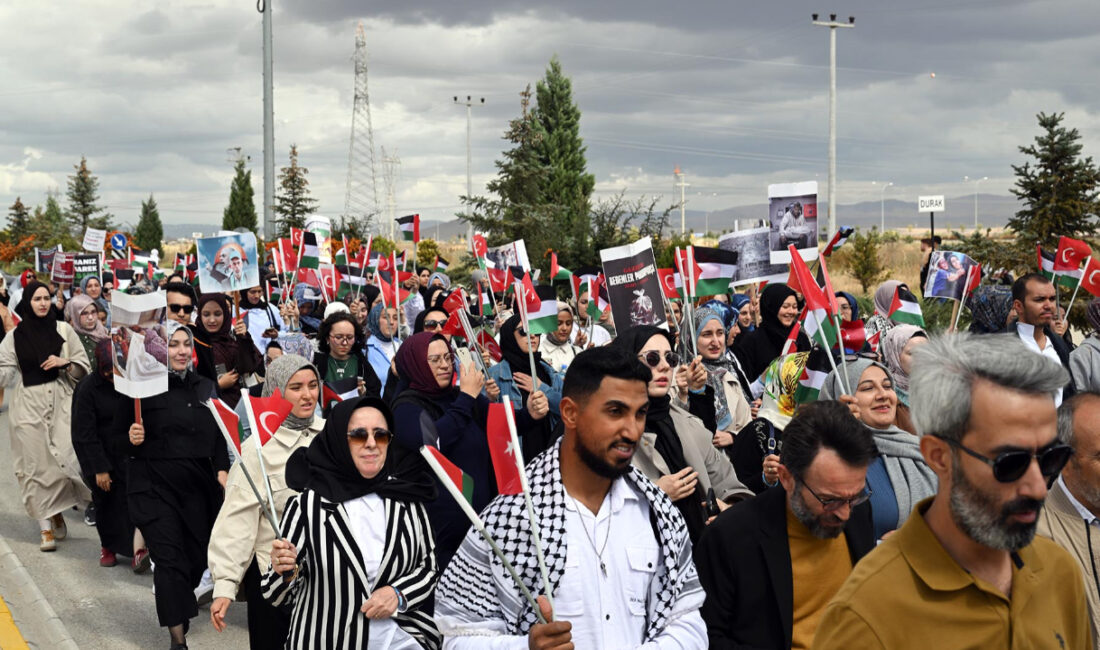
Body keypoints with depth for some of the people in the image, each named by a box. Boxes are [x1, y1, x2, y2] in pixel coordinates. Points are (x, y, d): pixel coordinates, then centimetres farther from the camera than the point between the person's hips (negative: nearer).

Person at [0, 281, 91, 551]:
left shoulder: (63, 329, 5)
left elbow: (83, 366, 7)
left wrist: (64, 363, -9)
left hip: (61, 403, 0)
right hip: (29, 406, 0)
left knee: (64, 459, -8)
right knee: (36, 465, 0)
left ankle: (57, 512, 17)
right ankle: (46, 527, 5)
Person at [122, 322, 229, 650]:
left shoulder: (205, 387, 8)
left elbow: (218, 436, 12)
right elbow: (117, 437, 1)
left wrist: (222, 470, -1)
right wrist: (132, 439, -20)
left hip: (198, 485, 4)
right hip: (154, 486, -4)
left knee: (197, 557, 7)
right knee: (171, 559, -9)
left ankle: (175, 605, 36)